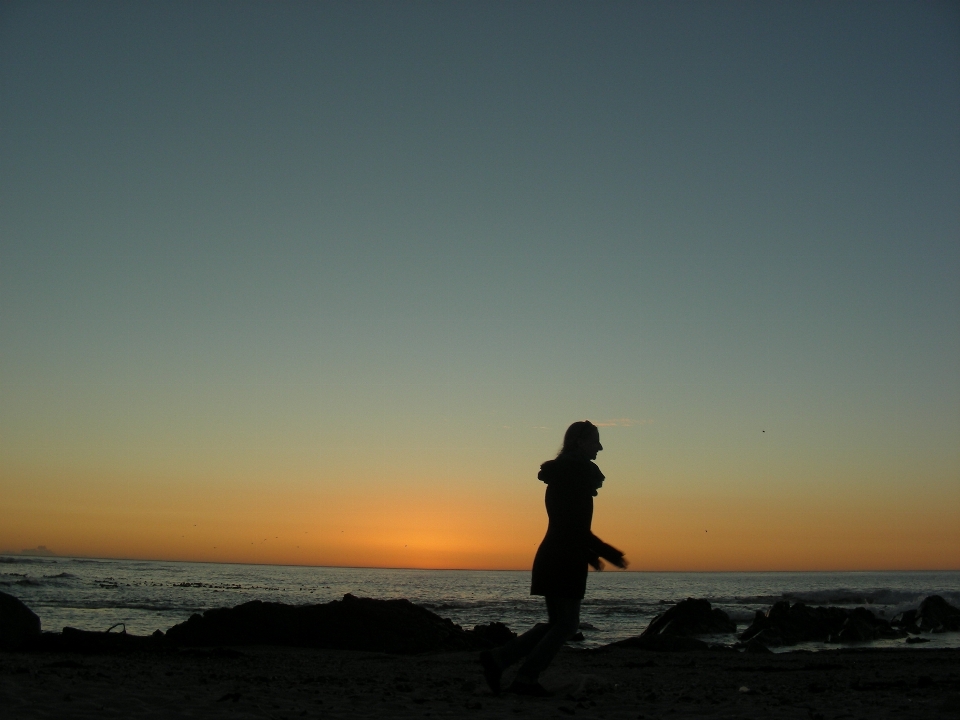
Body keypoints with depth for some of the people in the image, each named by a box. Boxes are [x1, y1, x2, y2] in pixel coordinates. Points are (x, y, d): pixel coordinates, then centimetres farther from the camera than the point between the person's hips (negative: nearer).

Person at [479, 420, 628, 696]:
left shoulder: (562, 473, 17)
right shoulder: (576, 473, -14)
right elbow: (576, 527, -19)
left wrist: (589, 553, 26)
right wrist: (608, 553, -13)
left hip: (554, 557, 10)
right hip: (565, 560, -10)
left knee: (557, 623, 15)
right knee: (566, 624, 0)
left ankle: (498, 658, 12)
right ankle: (526, 678, 4)